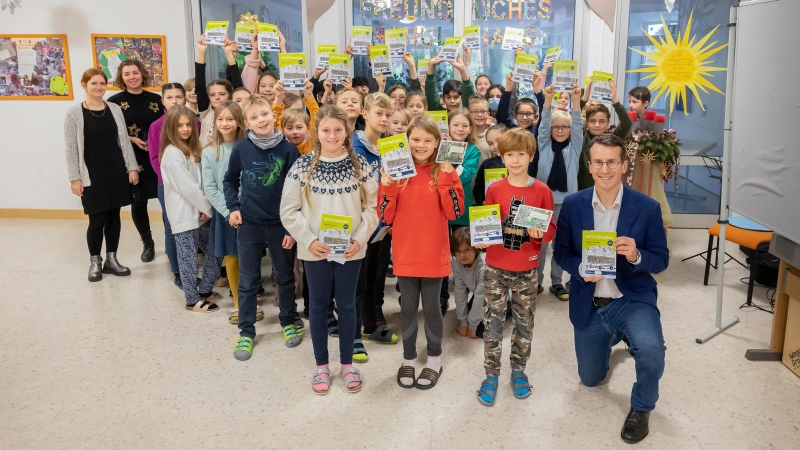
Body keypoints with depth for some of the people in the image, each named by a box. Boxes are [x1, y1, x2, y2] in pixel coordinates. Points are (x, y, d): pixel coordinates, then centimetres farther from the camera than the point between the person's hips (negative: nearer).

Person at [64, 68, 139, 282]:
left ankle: (111, 259, 23)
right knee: (97, 219, -1)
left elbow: (124, 141, 7)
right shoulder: (74, 113, -4)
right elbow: (71, 148, -4)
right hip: (92, 176, -3)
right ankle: (95, 262, 19)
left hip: (116, 172, 3)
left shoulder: (115, 109, 5)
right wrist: (75, 178, -8)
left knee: (114, 216, 10)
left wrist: (132, 167, 2)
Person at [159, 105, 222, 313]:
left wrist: (206, 208, -1)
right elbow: (187, 187, -19)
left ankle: (205, 289, 29)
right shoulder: (172, 153, -16)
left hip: (199, 211, 8)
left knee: (214, 251, 13)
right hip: (184, 215, -8)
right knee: (188, 258, 3)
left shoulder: (191, 148, 11)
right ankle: (193, 300, 15)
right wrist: (207, 208, -10)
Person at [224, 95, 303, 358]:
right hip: (249, 224, 1)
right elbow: (229, 180, 10)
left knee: (285, 277, 15)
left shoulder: (288, 149, -9)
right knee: (248, 281, 10)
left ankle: (289, 322, 34)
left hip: (281, 224, -1)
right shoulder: (241, 148, -5)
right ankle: (246, 332, 24)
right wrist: (233, 208, -4)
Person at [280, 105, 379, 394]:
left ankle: (347, 364, 28)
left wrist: (360, 238, -12)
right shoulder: (302, 166, -5)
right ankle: (321, 366, 27)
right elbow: (289, 210, -3)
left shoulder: (360, 165, -2)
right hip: (314, 250, 0)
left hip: (350, 249, 1)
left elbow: (372, 206, 0)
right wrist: (309, 239, -13)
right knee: (319, 305, 12)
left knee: (347, 304, 12)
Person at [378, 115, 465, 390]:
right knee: (408, 308, 12)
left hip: (434, 254, -1)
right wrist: (387, 186, -18)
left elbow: (455, 213, -11)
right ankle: (408, 359, 29)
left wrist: (445, 180, -19)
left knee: (431, 308, 10)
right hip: (405, 254, 1)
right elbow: (386, 217, -4)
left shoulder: (445, 172, -2)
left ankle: (434, 360, 28)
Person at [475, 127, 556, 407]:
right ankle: (491, 375, 18)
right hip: (496, 267, 0)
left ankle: (518, 371, 31)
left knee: (524, 323, 13)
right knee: (493, 323, 4)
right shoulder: (494, 189, -2)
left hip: (527, 269, 0)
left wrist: (541, 234, -22)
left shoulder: (542, 191, -4)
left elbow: (552, 229, -1)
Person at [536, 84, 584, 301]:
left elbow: (578, 125, -7)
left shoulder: (574, 147, 7)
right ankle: (536, 280, 15)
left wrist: (576, 100, -21)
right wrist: (548, 100, -23)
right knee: (539, 241, 4)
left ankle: (557, 282, 16)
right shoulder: (544, 145, 6)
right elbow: (543, 124, -8)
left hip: (565, 200, 1)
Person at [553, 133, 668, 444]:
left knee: (651, 349, -34)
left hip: (632, 299, -2)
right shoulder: (572, 205, -8)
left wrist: (636, 256, -29)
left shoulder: (647, 207, -12)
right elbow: (561, 251, 1)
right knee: (590, 378, 18)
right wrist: (580, 268, -21)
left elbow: (661, 260, -6)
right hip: (588, 306, 3)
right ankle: (612, 337, 53)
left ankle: (641, 407, 0)